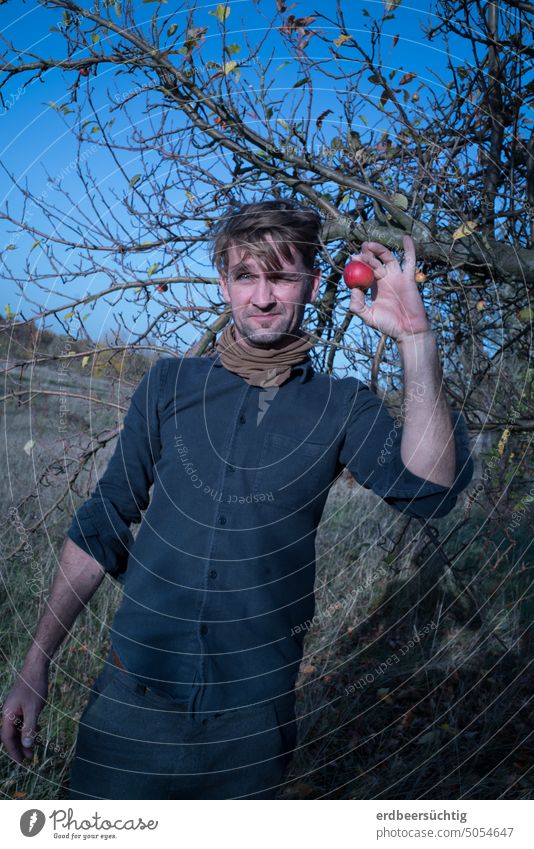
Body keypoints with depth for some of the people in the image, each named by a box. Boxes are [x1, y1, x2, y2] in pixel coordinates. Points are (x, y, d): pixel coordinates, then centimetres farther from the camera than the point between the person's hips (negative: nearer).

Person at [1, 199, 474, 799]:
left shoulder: (341, 406, -2)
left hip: (252, 718, 0)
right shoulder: (170, 383, 1)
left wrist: (415, 340, -25)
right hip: (133, 699, 1)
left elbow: (428, 490, -19)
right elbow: (103, 523, 4)